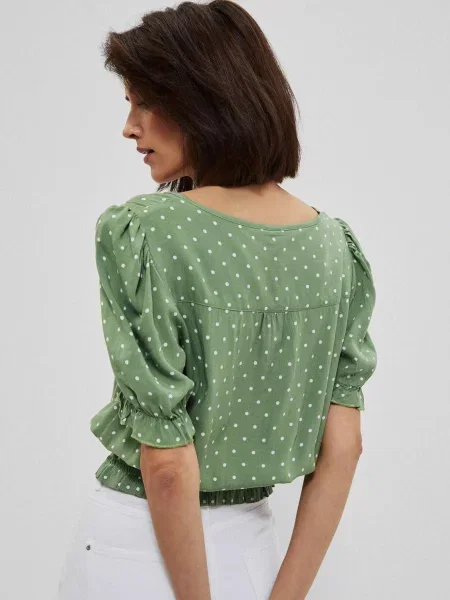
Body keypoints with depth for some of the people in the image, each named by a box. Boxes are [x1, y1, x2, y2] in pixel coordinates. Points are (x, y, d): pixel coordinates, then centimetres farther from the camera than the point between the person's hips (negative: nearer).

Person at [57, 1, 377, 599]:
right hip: (252, 543, 5)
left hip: (138, 547, -4)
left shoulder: (140, 234, -20)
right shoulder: (336, 243, -4)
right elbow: (343, 448, -5)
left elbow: (169, 464, -21)